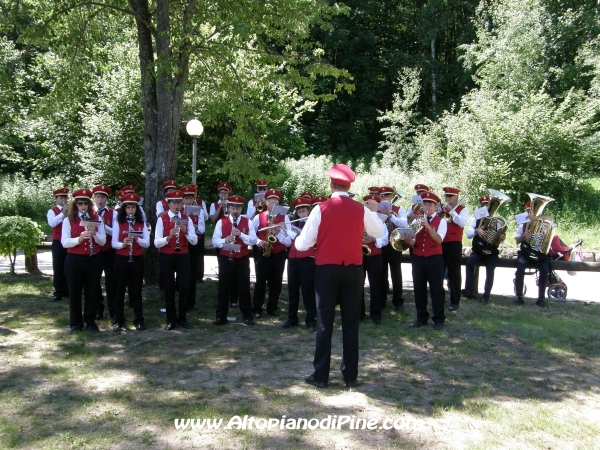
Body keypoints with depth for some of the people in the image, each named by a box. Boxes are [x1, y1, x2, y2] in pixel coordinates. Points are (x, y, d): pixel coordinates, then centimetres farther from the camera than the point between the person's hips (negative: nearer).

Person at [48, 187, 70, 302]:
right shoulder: (52, 211, 1)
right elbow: (52, 223, -17)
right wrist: (63, 213, -22)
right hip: (58, 243, -2)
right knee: (58, 269, 0)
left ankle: (68, 291, 18)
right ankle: (58, 293, 6)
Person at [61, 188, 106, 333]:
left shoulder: (97, 218, 4)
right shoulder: (68, 220, 0)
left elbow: (103, 241, -1)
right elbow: (64, 242, -9)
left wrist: (94, 234, -21)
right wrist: (78, 239, -27)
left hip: (93, 260, 1)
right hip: (74, 260, -1)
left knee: (92, 292, 7)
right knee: (74, 292, 6)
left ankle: (90, 321, 19)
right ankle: (76, 323, 18)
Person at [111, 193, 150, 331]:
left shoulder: (141, 223, 3)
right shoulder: (118, 222, 0)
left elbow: (147, 243, -2)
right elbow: (113, 243, -5)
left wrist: (137, 239, -20)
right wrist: (122, 244, -25)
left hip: (137, 259, 1)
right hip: (121, 259, -1)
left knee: (136, 290, 6)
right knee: (119, 290, 5)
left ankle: (139, 320, 12)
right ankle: (118, 320, 13)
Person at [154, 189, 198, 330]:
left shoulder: (187, 219, 3)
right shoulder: (162, 219, -4)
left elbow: (194, 241, -5)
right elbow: (156, 243, -11)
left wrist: (185, 231, -22)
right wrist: (168, 237, -29)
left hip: (183, 256, 2)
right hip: (166, 257, -2)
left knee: (185, 287, 1)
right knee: (169, 288, 5)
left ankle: (182, 318, 15)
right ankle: (171, 319, 16)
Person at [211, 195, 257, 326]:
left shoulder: (247, 222, 3)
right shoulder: (221, 222, 1)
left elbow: (254, 240, -5)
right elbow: (214, 241, -4)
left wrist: (241, 234, -20)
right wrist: (224, 240, -23)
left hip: (242, 259, 0)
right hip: (225, 259, 0)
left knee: (244, 288, 5)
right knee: (223, 288, 4)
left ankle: (247, 316, 14)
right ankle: (221, 316, 13)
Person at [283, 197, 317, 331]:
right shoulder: (294, 223, 16)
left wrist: (290, 229, -23)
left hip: (307, 260, -5)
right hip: (293, 259, 6)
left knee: (308, 289, -2)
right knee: (292, 289, 8)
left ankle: (311, 319, 4)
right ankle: (292, 318, 16)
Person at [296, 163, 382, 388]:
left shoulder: (321, 209, -8)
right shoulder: (361, 210, -2)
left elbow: (303, 244, -7)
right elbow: (378, 233, 16)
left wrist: (297, 240, 15)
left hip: (326, 270, -1)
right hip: (353, 270, 2)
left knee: (325, 322, 6)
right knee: (351, 323, 8)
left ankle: (321, 375, 11)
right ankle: (351, 376, 13)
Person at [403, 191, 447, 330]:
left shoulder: (441, 221, -1)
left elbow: (439, 239, -16)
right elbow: (413, 243, 6)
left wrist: (427, 226, -25)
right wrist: (408, 240, -17)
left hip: (434, 258, -4)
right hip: (418, 258, 4)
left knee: (436, 288, 1)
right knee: (419, 288, 9)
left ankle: (438, 318, 11)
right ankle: (421, 317, 20)